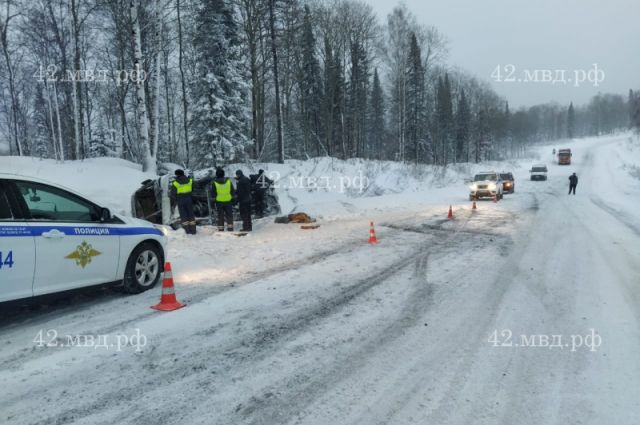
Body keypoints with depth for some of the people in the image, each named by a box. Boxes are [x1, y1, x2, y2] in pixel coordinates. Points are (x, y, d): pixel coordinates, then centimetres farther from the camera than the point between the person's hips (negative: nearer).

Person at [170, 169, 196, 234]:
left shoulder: (175, 183, -9)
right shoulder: (190, 181, -1)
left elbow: (172, 194, -6)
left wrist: (176, 199, 11)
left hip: (180, 201, -2)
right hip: (189, 200, 2)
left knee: (183, 215, 8)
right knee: (191, 214, 11)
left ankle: (187, 230, 8)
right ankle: (193, 230, 12)